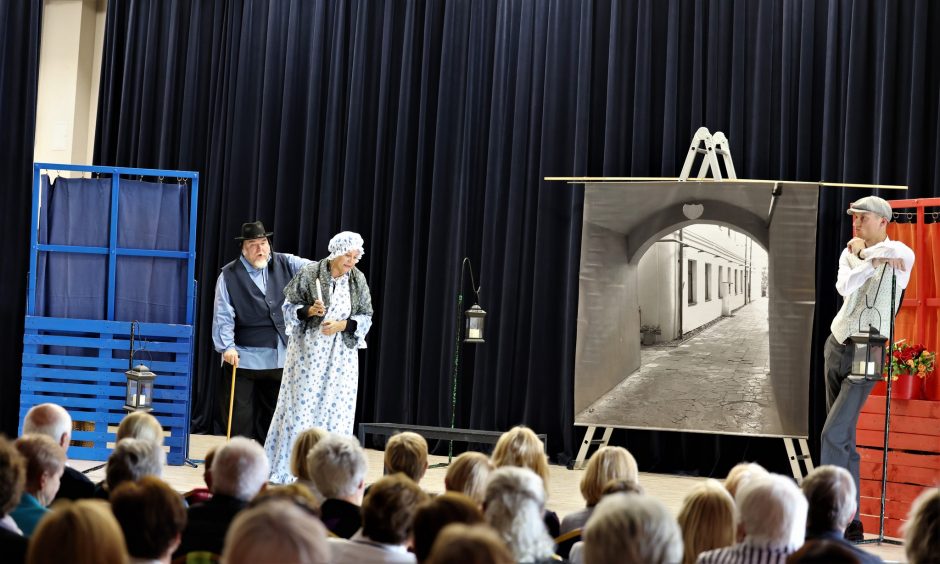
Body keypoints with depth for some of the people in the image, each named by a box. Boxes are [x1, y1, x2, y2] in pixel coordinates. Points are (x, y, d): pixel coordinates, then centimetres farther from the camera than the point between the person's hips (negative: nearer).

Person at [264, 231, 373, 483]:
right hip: (309, 350, -3)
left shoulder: (358, 279, 1)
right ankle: (287, 469, 9)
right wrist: (309, 310, -19)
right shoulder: (309, 273, -7)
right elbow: (289, 306, -1)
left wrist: (342, 325, -12)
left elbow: (366, 317, 5)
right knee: (301, 406, -1)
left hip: (341, 354, 3)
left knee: (336, 410, 1)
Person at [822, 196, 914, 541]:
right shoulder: (850, 254, 9)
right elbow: (845, 286, -9)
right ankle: (850, 522, 14)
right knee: (843, 438, 8)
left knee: (833, 435, -15)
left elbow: (901, 252, -30)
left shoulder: (899, 256, -5)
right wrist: (870, 259, -16)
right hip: (837, 347, 7)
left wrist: (865, 251, -14)